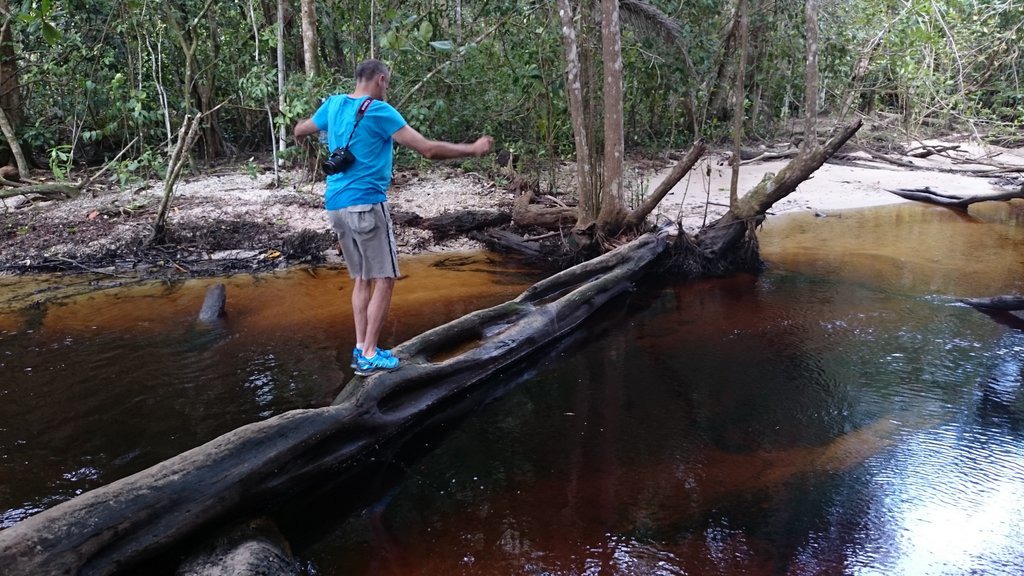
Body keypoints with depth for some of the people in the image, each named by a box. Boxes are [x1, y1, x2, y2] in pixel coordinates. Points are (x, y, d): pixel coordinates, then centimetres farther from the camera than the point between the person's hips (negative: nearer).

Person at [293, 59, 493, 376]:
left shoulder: (333, 104, 10)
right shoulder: (379, 111, -10)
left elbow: (299, 130, 28)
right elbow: (429, 149, -14)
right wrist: (473, 149, -3)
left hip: (336, 205, 8)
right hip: (365, 204, -8)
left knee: (362, 278, 15)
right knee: (384, 279, 0)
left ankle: (361, 348, 15)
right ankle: (369, 355, 1)